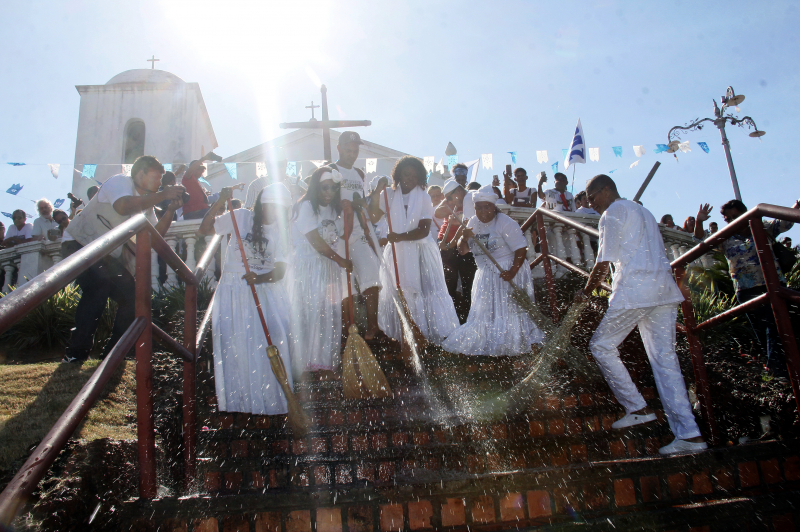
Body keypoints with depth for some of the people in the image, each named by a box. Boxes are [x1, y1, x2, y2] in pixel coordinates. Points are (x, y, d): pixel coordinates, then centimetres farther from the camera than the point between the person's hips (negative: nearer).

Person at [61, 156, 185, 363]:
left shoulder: (147, 201, 9)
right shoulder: (120, 182, -15)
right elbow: (124, 206, -38)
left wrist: (170, 211, -10)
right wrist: (163, 195, -34)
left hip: (108, 255, 8)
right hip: (79, 244, -8)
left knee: (132, 297, -1)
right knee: (98, 286, -31)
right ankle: (76, 352, -24)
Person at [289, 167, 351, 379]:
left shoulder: (332, 209, 15)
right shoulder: (306, 207, -9)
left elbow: (344, 234, 13)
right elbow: (316, 242, -15)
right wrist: (341, 261, -9)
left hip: (329, 269, 7)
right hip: (308, 268, -7)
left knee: (330, 314, 7)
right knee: (310, 315, -7)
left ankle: (327, 361, 18)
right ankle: (310, 363, 1)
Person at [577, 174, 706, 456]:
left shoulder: (612, 213, -1)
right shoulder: (642, 211, 27)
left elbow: (603, 263, -6)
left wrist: (586, 291, 7)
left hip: (635, 290, -9)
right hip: (664, 289, 9)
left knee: (601, 345, 4)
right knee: (664, 357, 5)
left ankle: (637, 408, 2)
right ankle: (690, 434, 0)